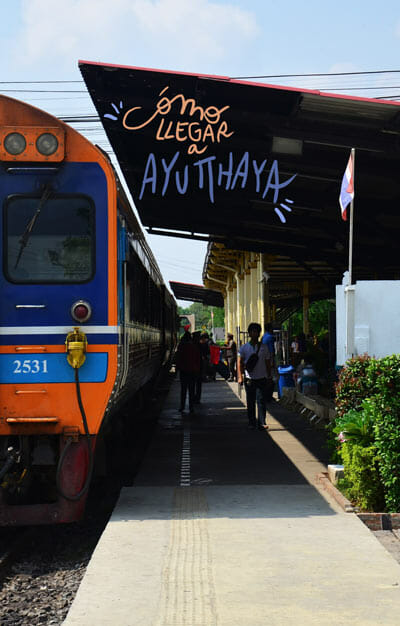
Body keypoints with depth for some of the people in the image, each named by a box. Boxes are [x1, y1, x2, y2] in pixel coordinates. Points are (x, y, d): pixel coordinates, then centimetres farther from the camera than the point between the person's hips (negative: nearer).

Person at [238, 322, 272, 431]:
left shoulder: (264, 347, 6)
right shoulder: (244, 347, 4)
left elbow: (268, 362, 11)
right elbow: (240, 362, 5)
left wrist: (269, 376, 7)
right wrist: (240, 377, -2)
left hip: (262, 378, 0)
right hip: (249, 378, 0)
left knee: (261, 401, -7)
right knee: (250, 402, 6)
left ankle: (262, 423, -8)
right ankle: (251, 423, 14)